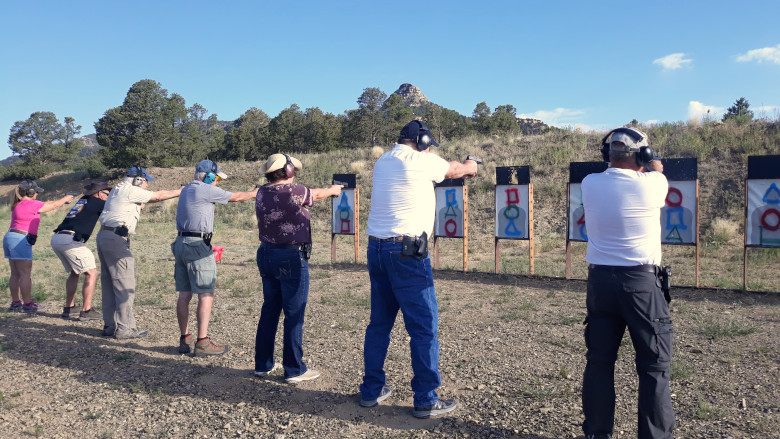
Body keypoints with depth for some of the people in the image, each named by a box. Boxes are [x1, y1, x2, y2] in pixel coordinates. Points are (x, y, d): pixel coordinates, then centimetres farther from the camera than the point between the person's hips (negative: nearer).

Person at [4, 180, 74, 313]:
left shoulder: (19, 204, 16)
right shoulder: (29, 204, -12)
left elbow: (46, 204, 23)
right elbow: (53, 206, -1)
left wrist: (62, 201, 26)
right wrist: (65, 199, 15)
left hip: (10, 237, 10)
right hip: (20, 240, -10)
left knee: (15, 274, 12)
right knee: (25, 274, -6)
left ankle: (15, 303, 18)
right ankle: (28, 304, -3)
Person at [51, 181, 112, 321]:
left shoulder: (84, 200, 24)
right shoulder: (97, 202, 2)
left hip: (56, 238, 9)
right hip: (70, 240, -9)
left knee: (75, 272, 24)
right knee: (91, 273, -2)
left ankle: (68, 307, 26)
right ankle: (86, 311, -4)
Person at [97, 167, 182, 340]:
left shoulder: (117, 190, 20)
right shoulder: (131, 191, -8)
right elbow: (158, 196, -1)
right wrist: (181, 191, 9)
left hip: (104, 236, 10)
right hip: (116, 239, -10)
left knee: (109, 283, 13)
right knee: (125, 285, -6)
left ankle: (109, 326, 19)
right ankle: (125, 329, -4)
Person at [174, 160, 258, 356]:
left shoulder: (186, 190, 17)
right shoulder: (206, 190, -9)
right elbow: (237, 197, 0)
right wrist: (255, 192, 18)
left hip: (181, 243, 9)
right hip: (197, 245, -9)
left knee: (184, 294, 10)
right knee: (206, 294, -5)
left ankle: (185, 339, 16)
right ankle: (202, 342, -4)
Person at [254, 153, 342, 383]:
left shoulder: (262, 193, 5)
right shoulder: (292, 191, -15)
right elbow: (316, 195, 3)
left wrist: (326, 190, 28)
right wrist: (334, 190, 25)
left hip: (266, 254, 8)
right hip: (290, 258, -8)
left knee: (269, 310, 16)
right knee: (294, 314, 1)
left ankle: (263, 364, 25)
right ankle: (294, 370, 10)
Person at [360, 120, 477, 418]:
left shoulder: (383, 161, 15)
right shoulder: (420, 161, -7)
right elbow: (455, 170, 11)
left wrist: (460, 168, 31)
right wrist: (471, 165, 33)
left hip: (376, 248, 8)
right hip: (406, 251, -8)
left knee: (379, 323, 16)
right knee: (425, 327, 1)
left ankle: (371, 391, 24)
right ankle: (426, 400, 7)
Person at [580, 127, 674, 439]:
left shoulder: (590, 184, -1)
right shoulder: (651, 184, -9)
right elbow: (656, 167, 16)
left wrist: (619, 161, 38)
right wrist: (650, 164, 36)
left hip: (600, 280, 4)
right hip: (640, 282, -4)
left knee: (599, 361, 12)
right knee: (655, 366, 7)